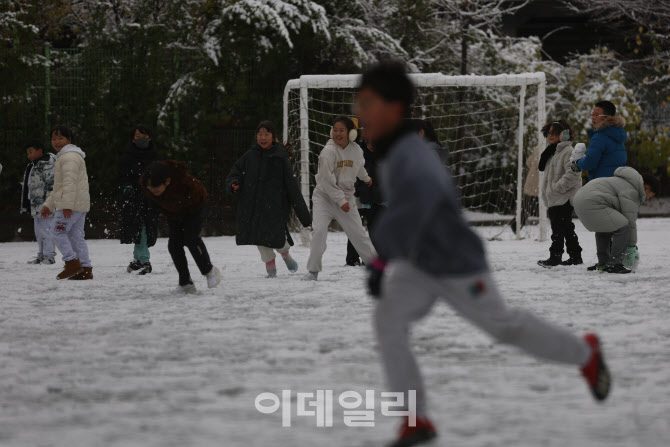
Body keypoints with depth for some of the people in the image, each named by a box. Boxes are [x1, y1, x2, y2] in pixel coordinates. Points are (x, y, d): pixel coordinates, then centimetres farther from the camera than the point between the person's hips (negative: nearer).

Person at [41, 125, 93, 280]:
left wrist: (67, 204, -28)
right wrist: (49, 205, 27)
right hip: (80, 204, 10)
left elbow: (70, 182, -22)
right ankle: (85, 269, 4)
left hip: (72, 204, -10)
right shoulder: (63, 157, 25)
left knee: (57, 231, -10)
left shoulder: (69, 156, -11)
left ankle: (72, 263, -14)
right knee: (76, 235, 7)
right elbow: (58, 188, 31)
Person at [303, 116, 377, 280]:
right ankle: (313, 271, -14)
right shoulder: (328, 151, -17)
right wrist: (341, 200, -21)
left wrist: (366, 178, 43)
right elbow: (326, 180, -19)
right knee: (319, 230, -20)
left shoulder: (357, 150, -1)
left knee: (358, 232, 7)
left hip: (346, 198, 4)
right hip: (324, 197, -4)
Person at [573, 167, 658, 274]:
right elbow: (630, 221, -8)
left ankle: (602, 263, 32)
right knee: (623, 227, -14)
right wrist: (631, 247, 0)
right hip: (592, 204, -12)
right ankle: (614, 265, -9)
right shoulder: (631, 192, -7)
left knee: (603, 228, 32)